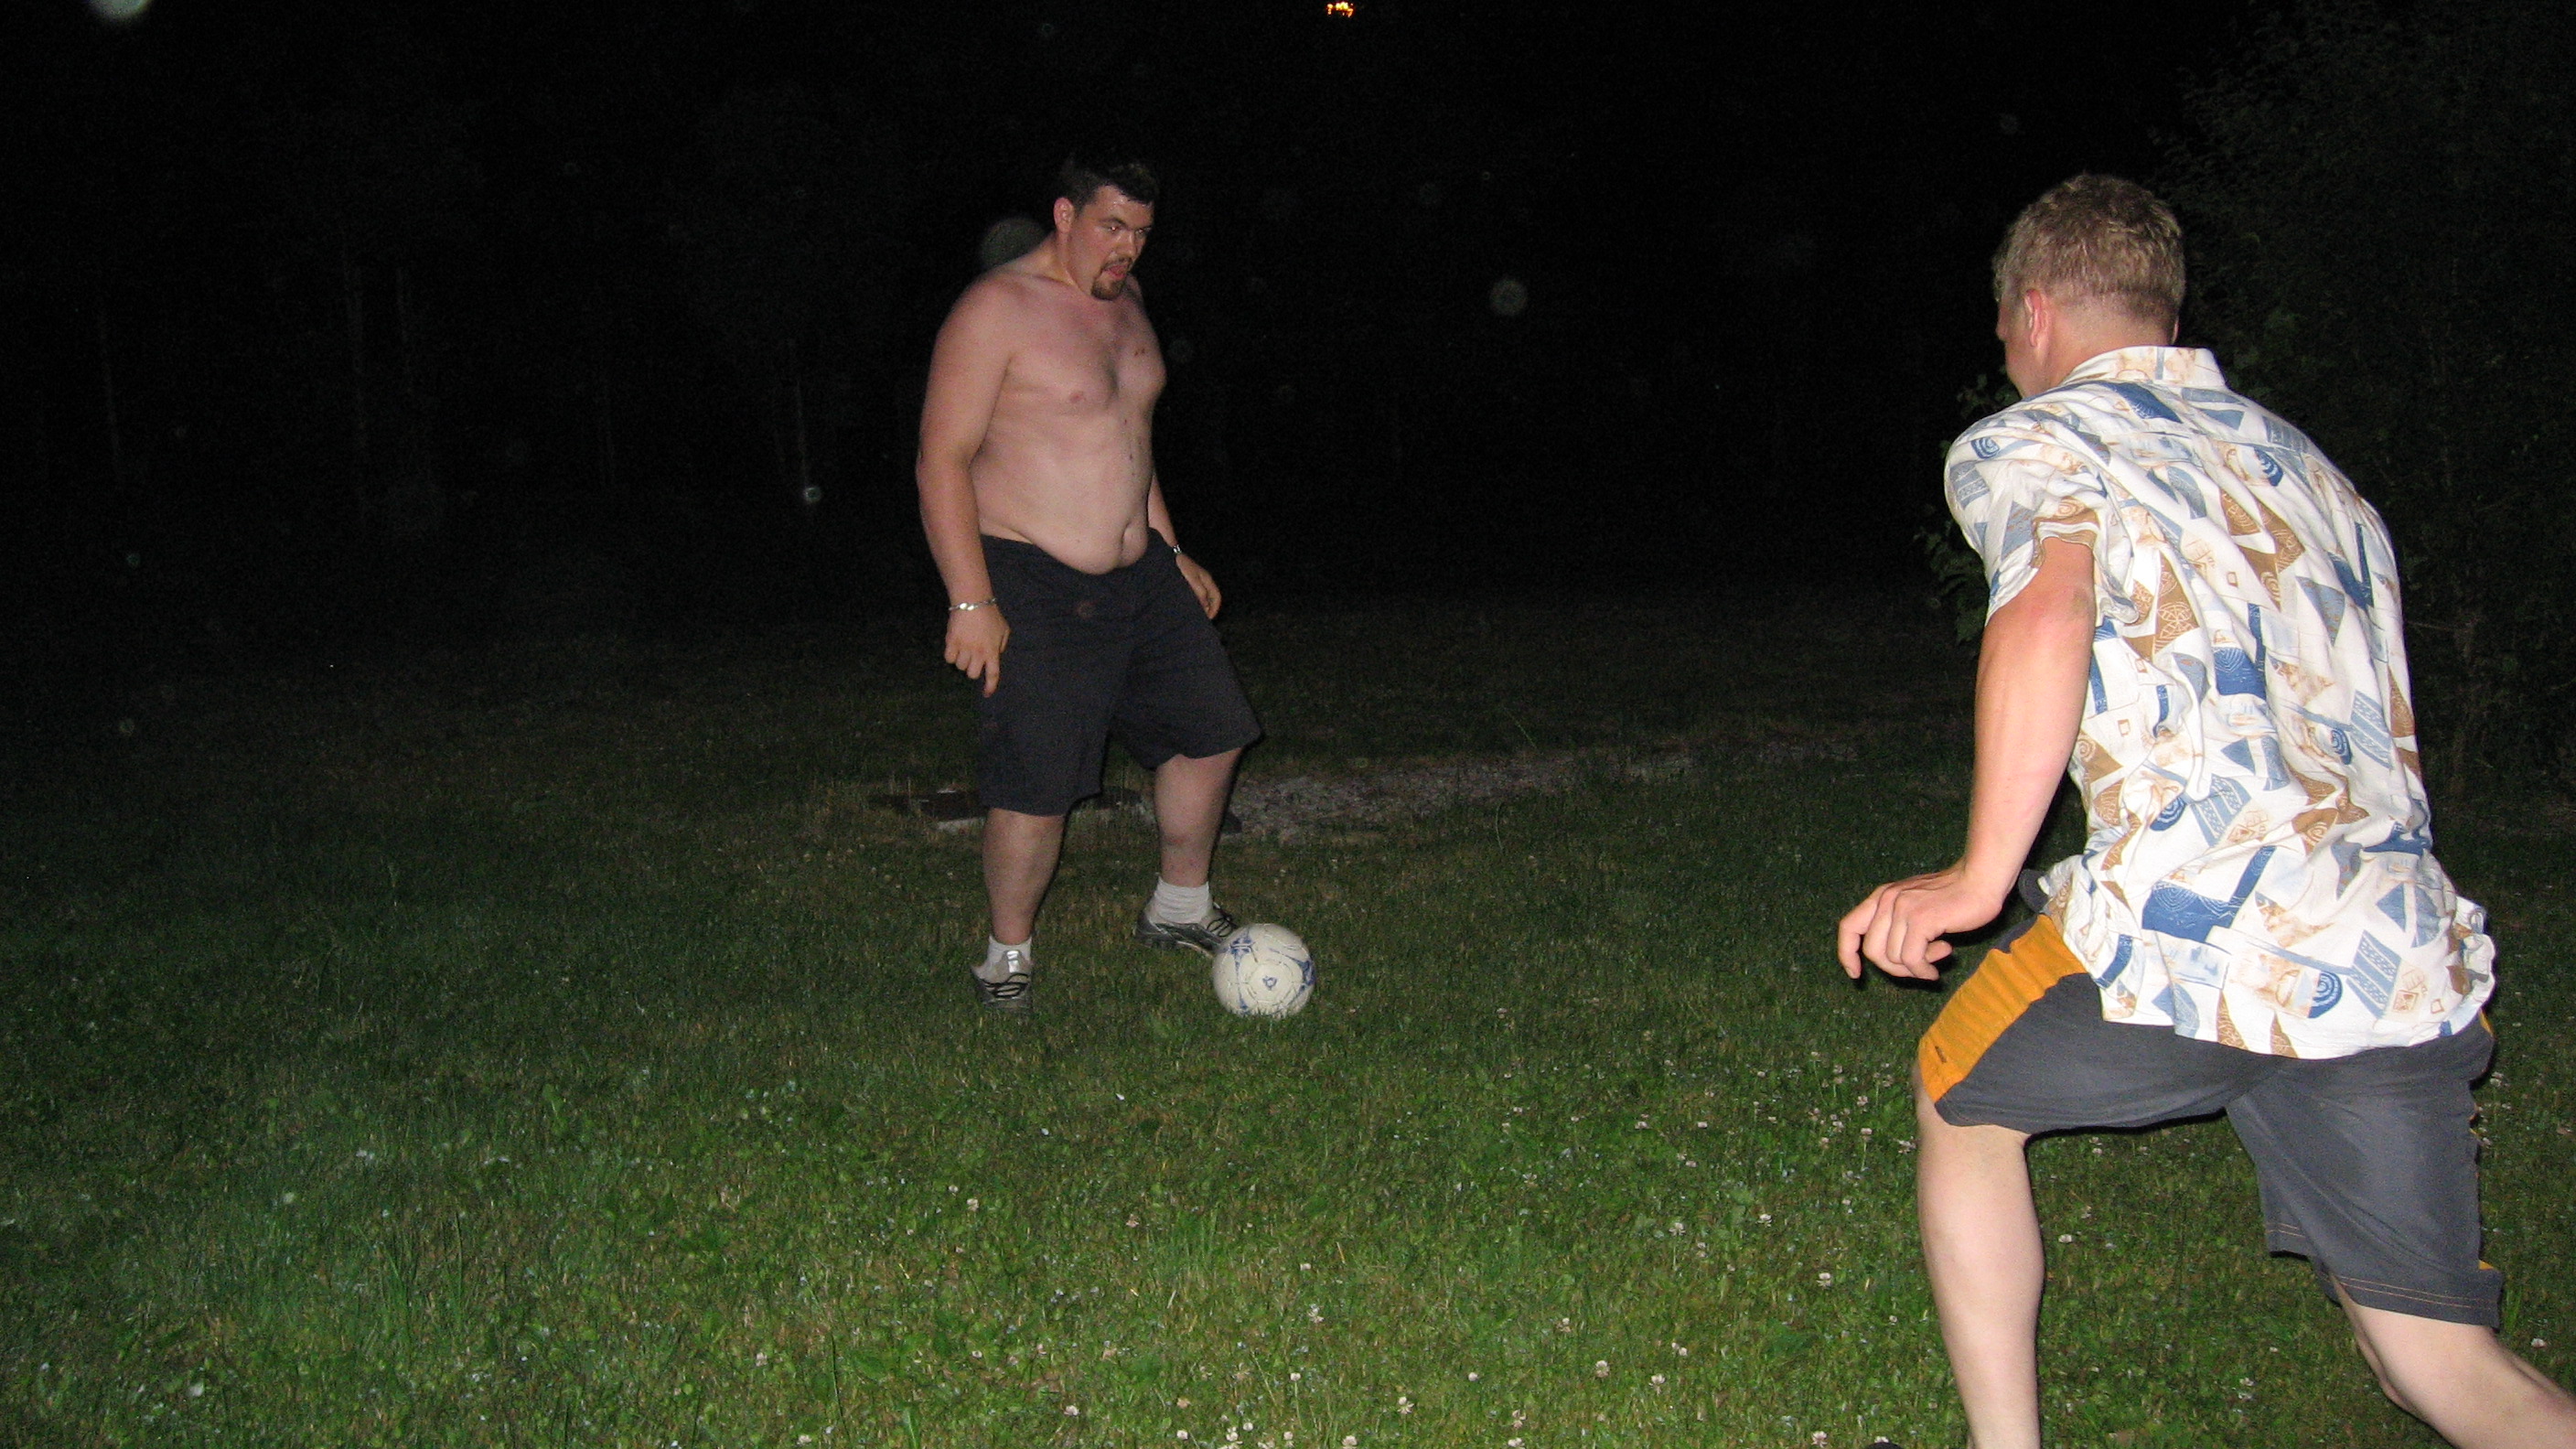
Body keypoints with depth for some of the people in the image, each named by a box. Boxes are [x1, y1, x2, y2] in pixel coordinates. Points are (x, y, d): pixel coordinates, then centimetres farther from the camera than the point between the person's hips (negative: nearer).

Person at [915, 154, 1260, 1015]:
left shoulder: (1122, 301, 13)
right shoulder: (996, 309, -12)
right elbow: (942, 461, -16)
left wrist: (1172, 553, 22)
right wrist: (970, 602, -22)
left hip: (1139, 571, 8)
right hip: (1033, 587, -8)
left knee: (1210, 735, 13)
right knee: (1036, 790, -9)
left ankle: (1179, 910, 33)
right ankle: (1009, 953, 14)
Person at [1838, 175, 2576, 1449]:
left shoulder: (2029, 442, 5)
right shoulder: (2311, 468, 26)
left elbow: (2051, 609, -18)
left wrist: (1980, 875, -16)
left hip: (2189, 920, -6)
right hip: (2400, 950, 6)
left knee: (1959, 1101, 23)